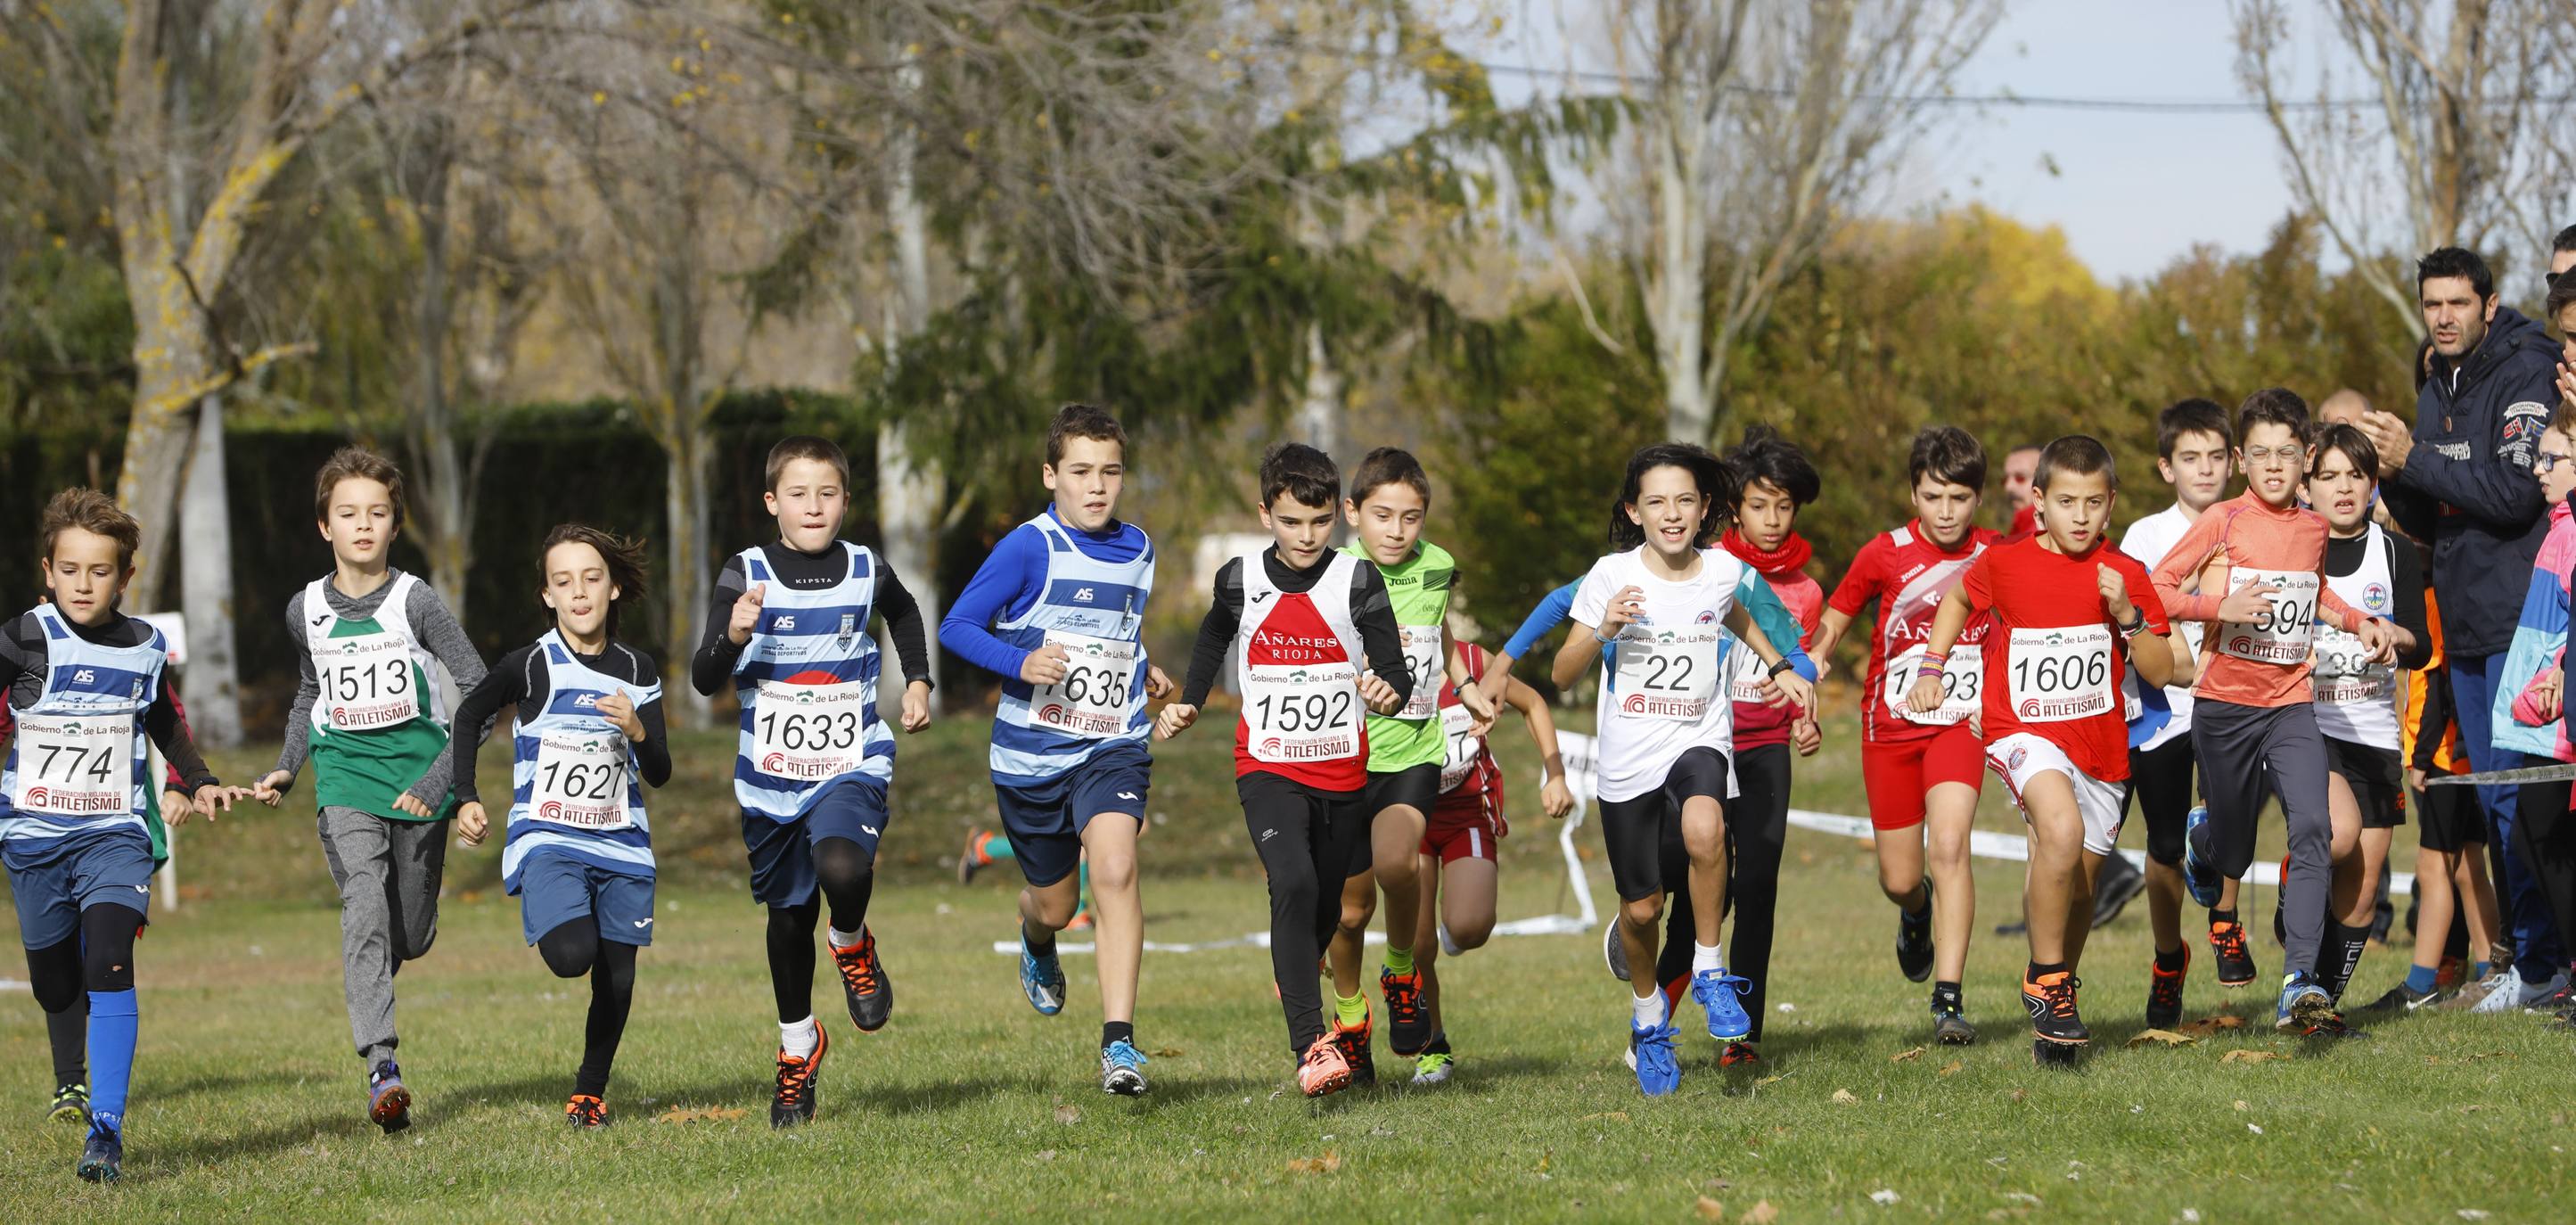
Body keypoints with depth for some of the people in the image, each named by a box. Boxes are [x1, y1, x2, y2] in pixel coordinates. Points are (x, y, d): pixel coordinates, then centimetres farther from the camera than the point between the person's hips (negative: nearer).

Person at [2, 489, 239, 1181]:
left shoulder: (143, 648, 5)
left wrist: (200, 782, 19)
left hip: (114, 834, 1)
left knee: (109, 962, -20)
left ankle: (106, 1128, -24)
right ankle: (72, 1079, 43)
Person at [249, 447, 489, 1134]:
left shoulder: (415, 601, -8)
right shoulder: (307, 610, 4)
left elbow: (481, 692, -8)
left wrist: (442, 778, -16)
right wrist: (287, 768, 12)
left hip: (417, 770, -1)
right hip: (345, 775, 1)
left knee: (411, 937, 6)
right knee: (363, 902, -22)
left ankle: (371, 978, 46)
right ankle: (381, 1066, -29)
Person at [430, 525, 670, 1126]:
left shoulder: (638, 671, 6)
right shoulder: (530, 666, -5)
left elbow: (660, 774, 5)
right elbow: (468, 718, 12)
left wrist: (637, 731, -16)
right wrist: (466, 800, 5)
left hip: (622, 846, 4)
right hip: (547, 839, -4)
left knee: (617, 979, 4)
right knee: (573, 955, -26)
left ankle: (590, 1091, 24)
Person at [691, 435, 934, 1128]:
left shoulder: (867, 572, -1)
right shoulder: (747, 576, -6)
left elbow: (904, 615, 25)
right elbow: (704, 681, -11)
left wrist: (918, 682, 16)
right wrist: (734, 635, -28)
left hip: (852, 766, -1)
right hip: (771, 778, 1)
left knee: (842, 866, -31)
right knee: (789, 915, 13)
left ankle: (852, 945, 3)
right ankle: (798, 1046, 34)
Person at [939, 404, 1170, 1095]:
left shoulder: (1137, 550, 7)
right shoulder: (1029, 549, -10)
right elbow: (955, 628, -11)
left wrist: (1142, 674, 10)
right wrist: (1021, 664, -25)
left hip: (1113, 747, 2)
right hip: (1031, 753, -2)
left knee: (1115, 868, -24)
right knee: (1054, 904, 12)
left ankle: (1118, 1043, -25)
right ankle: (1037, 946, 53)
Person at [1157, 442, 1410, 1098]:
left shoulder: (1358, 582, -7)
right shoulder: (1240, 581, -2)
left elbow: (1396, 668, -13)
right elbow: (1214, 638, 22)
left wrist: (1389, 691, -35)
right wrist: (1186, 706, 16)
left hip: (1343, 773, 1)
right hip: (1268, 770, -1)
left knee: (1325, 910, 15)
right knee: (1293, 883, -25)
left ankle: (1294, 987, 50)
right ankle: (1310, 1044, -31)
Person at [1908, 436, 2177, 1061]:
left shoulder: (2125, 575, 0)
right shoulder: (2004, 563, -4)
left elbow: (2161, 672, -1)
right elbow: (1958, 598, 19)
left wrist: (2126, 612, -15)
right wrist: (1932, 668, 14)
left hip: (2100, 744, 3)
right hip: (2024, 731, -3)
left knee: (2076, 882, 11)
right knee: (2062, 828, -32)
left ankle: (2057, 987, 38)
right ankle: (2046, 981, -19)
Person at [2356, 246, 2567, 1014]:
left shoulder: (2525, 376, -10)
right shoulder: (2437, 392, 16)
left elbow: (2513, 493, -21)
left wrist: (2415, 460, -19)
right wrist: (2393, 477, -1)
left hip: (2521, 618, -9)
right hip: (2467, 629, 9)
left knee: (2518, 790, -9)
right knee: (2494, 797, 11)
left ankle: (2540, 960, -5)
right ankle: (2528, 952, 18)